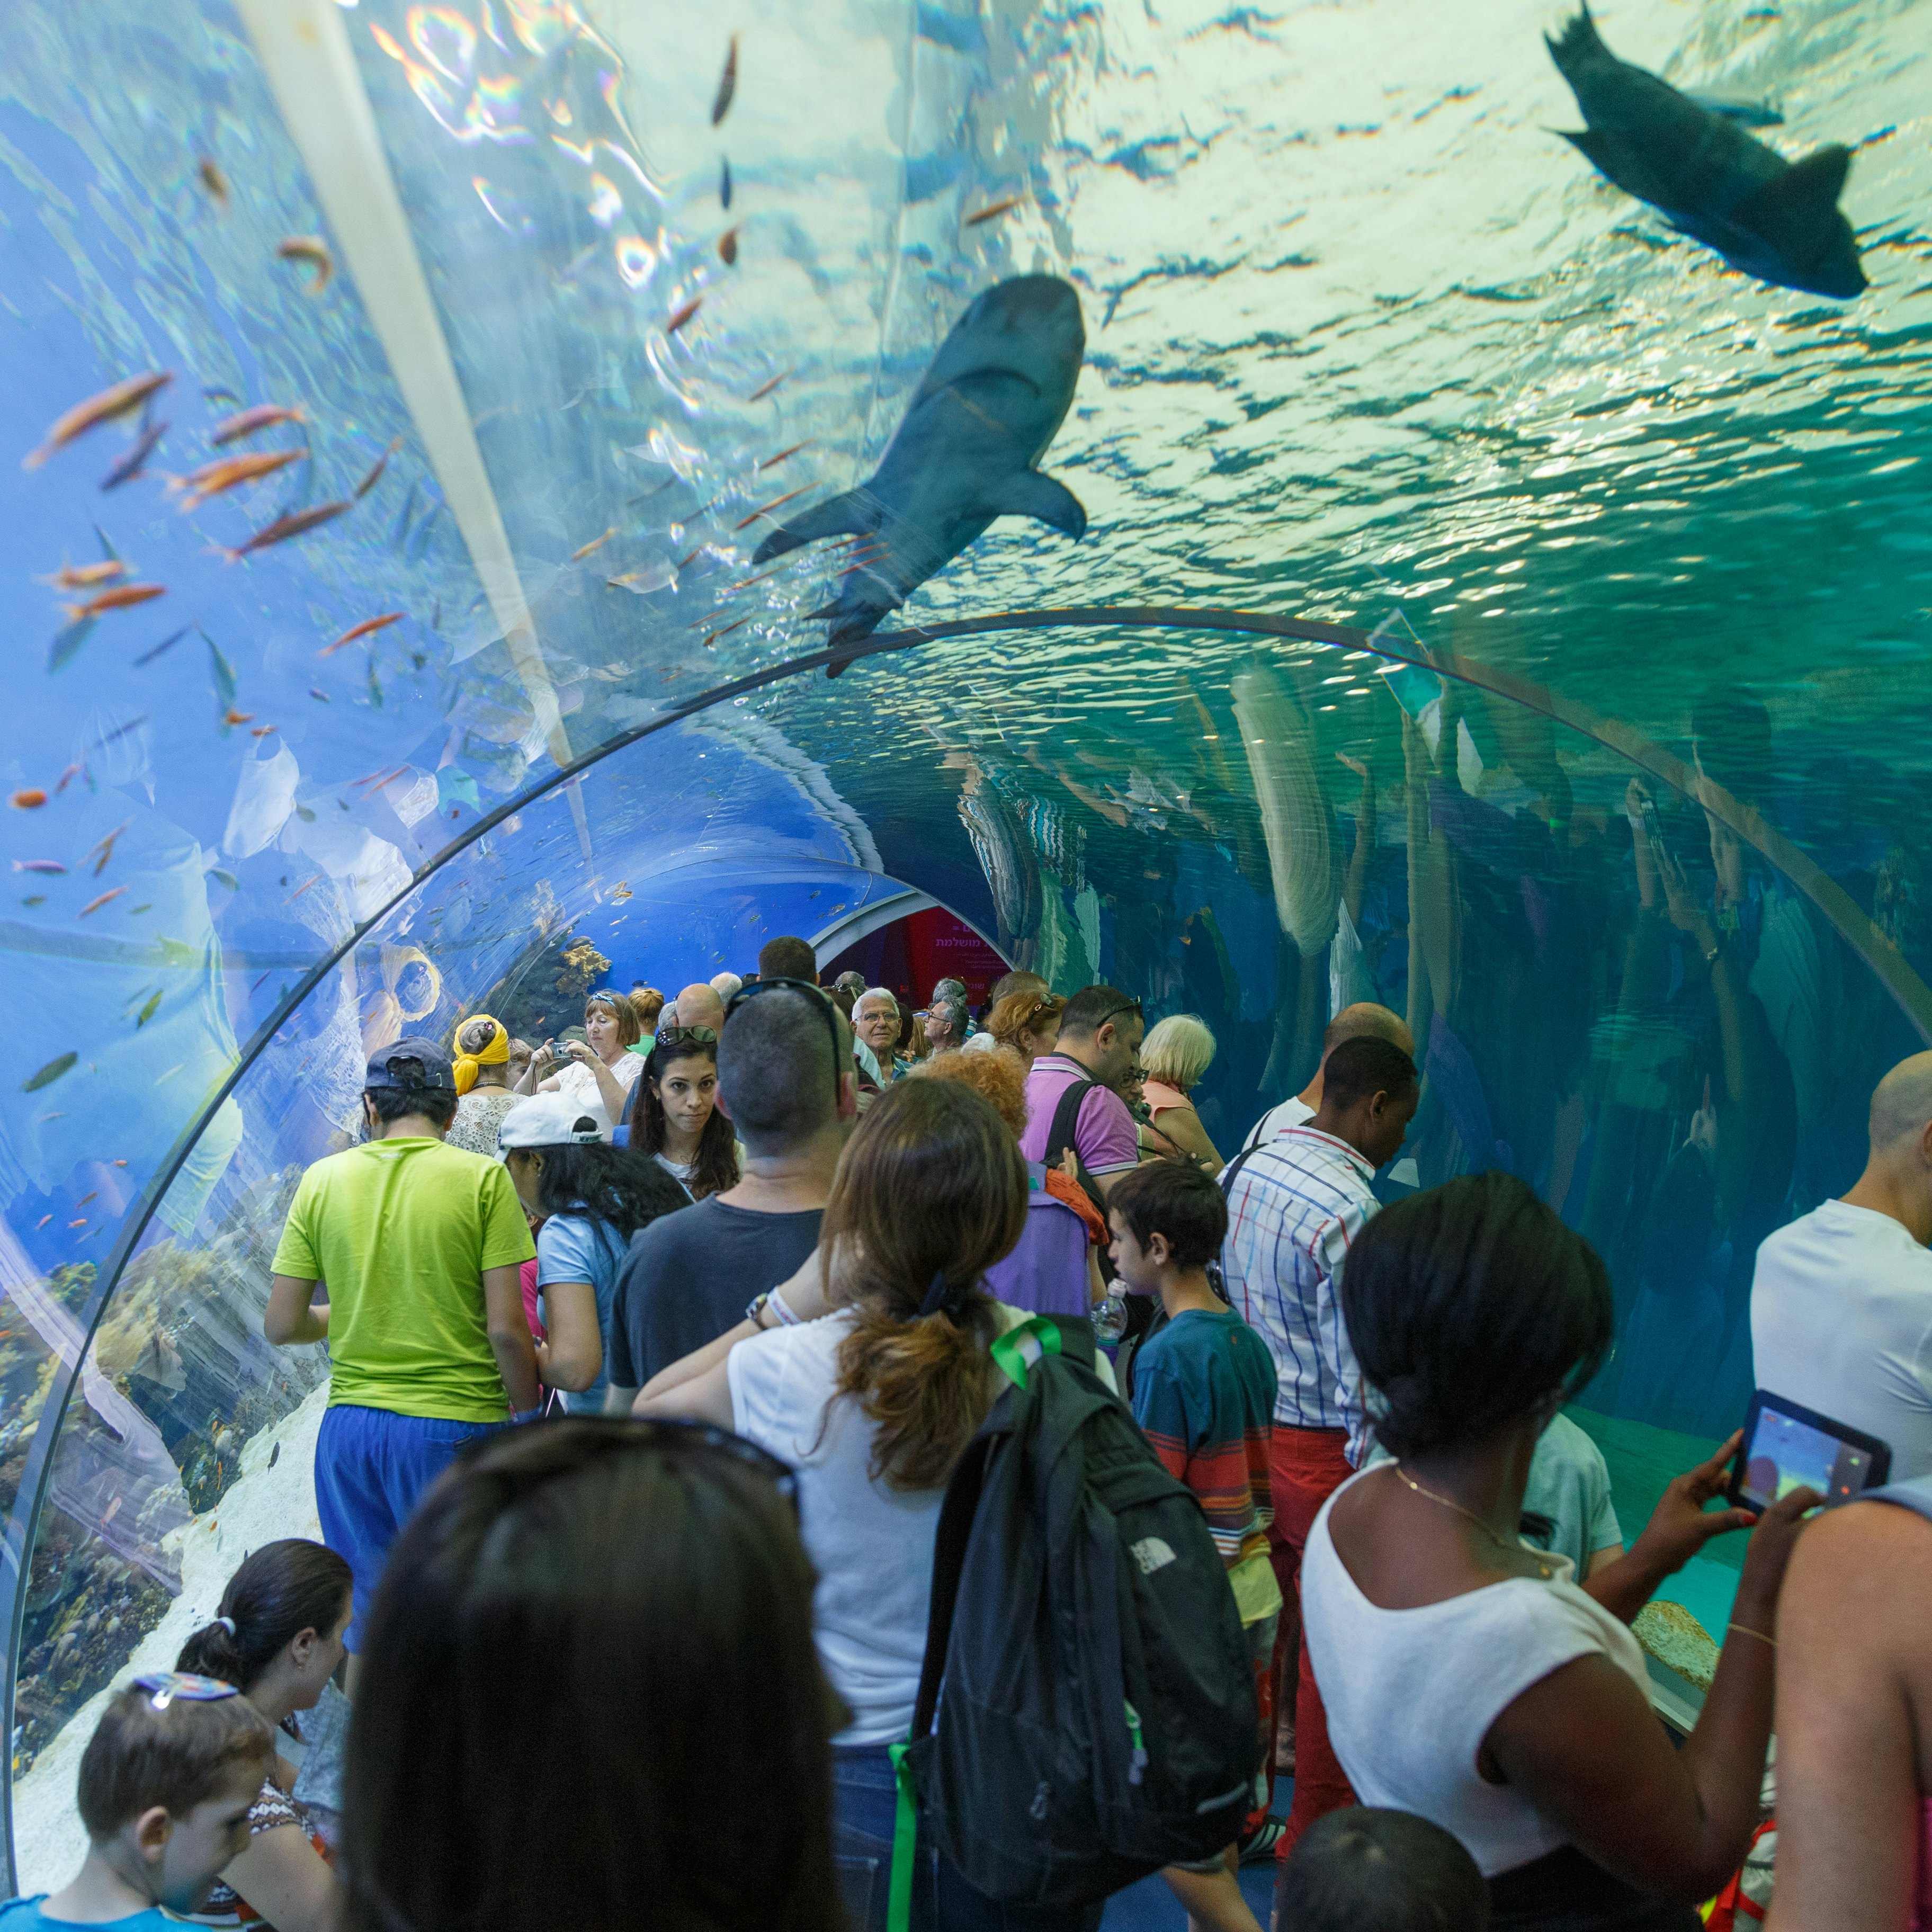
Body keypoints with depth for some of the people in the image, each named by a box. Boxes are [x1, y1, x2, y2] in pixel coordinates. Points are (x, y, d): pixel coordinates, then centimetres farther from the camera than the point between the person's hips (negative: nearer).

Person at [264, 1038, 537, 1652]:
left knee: (364, 1611, 20)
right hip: (456, 1425, -3)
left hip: (349, 1425, 4)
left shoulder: (322, 1179, 2)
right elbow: (506, 1330, -12)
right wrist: (528, 1419, 1)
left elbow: (282, 1326, 4)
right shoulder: (483, 1178, -8)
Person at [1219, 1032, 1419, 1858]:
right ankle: (1317, 1835, 30)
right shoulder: (1350, 1209, -25)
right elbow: (1357, 1371, -23)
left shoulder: (1254, 1167, 1)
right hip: (1321, 1449, -8)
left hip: (1251, 1423, 8)